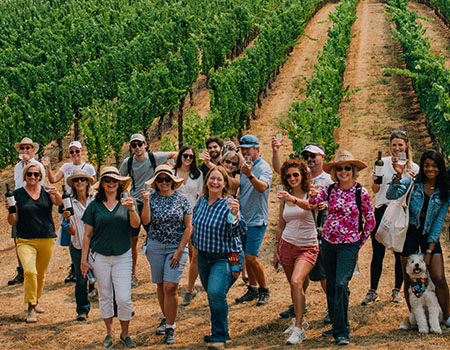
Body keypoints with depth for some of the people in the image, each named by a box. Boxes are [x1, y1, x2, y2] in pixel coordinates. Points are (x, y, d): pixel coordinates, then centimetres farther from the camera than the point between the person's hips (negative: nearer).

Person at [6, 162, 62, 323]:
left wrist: (56, 194, -37)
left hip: (47, 240, 2)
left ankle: (36, 301, 38)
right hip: (25, 241, -2)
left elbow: (59, 202, -16)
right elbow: (13, 222, 4)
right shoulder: (18, 194, 2)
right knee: (30, 271, -22)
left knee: (41, 274, 14)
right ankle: (31, 308, -10)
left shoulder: (47, 192, 5)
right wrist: (10, 210, -16)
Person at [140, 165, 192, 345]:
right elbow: (145, 221, -11)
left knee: (170, 287, -10)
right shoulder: (152, 198, 2)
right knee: (160, 286, 12)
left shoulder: (181, 199, -2)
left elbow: (189, 227, -3)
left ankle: (170, 328, 0)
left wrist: (179, 251, -8)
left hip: (176, 247, -2)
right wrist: (146, 201, -21)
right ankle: (166, 319, 31)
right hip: (155, 247, 3)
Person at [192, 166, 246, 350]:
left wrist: (235, 215, -46)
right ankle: (220, 331, 40)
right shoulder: (202, 200, 2)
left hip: (225, 258, -7)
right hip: (203, 257, 7)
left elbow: (240, 231, -30)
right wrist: (196, 242, 18)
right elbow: (195, 221, 23)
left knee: (216, 293, -24)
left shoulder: (229, 204, -16)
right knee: (211, 295, 19)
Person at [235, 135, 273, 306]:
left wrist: (250, 175, -51)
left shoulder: (264, 167, -15)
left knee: (251, 257, -11)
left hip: (257, 219, -8)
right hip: (243, 218, 8)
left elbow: (263, 187, -35)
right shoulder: (244, 165, 9)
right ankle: (253, 289, 23)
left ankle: (264, 291, 4)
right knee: (247, 256, 12)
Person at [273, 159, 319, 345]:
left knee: (296, 282, -22)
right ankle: (299, 319, 31)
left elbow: (308, 205, -31)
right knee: (293, 285, 10)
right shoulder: (285, 198, 8)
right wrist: (276, 249, 15)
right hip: (287, 245, 5)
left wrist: (293, 199, -50)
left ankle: (299, 329, -19)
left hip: (307, 247, -5)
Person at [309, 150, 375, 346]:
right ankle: (336, 325, 24)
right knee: (331, 285, 10)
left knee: (341, 284, -15)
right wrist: (313, 195, -30)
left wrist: (359, 244, 3)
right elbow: (312, 202, -8)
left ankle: (342, 331, -7)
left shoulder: (361, 193, -6)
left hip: (349, 245, -4)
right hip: (328, 242, 4)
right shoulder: (330, 190, 2)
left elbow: (370, 221, 2)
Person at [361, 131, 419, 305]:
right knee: (377, 253, 0)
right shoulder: (383, 162, 5)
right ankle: (373, 291, 8)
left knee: (400, 254, 4)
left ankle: (397, 290, 18)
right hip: (382, 210, 0)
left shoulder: (413, 167, 4)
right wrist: (375, 180, -15)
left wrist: (403, 173, -18)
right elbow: (375, 190, 7)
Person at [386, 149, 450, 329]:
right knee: (408, 280, 4)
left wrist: (429, 251, -7)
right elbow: (391, 195, -16)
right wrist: (398, 175, -29)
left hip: (430, 236, 0)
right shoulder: (412, 183, -2)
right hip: (410, 233, 0)